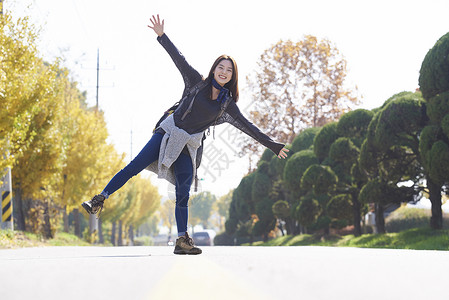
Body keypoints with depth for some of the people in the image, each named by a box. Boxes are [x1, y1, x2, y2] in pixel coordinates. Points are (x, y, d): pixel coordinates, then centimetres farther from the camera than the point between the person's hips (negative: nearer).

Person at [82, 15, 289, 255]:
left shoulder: (227, 105, 7)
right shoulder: (197, 83, 2)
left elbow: (248, 127, 10)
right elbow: (179, 59, -4)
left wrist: (273, 146, 10)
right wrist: (161, 36, -14)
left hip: (189, 147, 2)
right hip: (168, 132, -2)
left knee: (183, 194, -3)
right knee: (134, 166, -12)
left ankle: (182, 241, 1)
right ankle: (99, 201, -6)